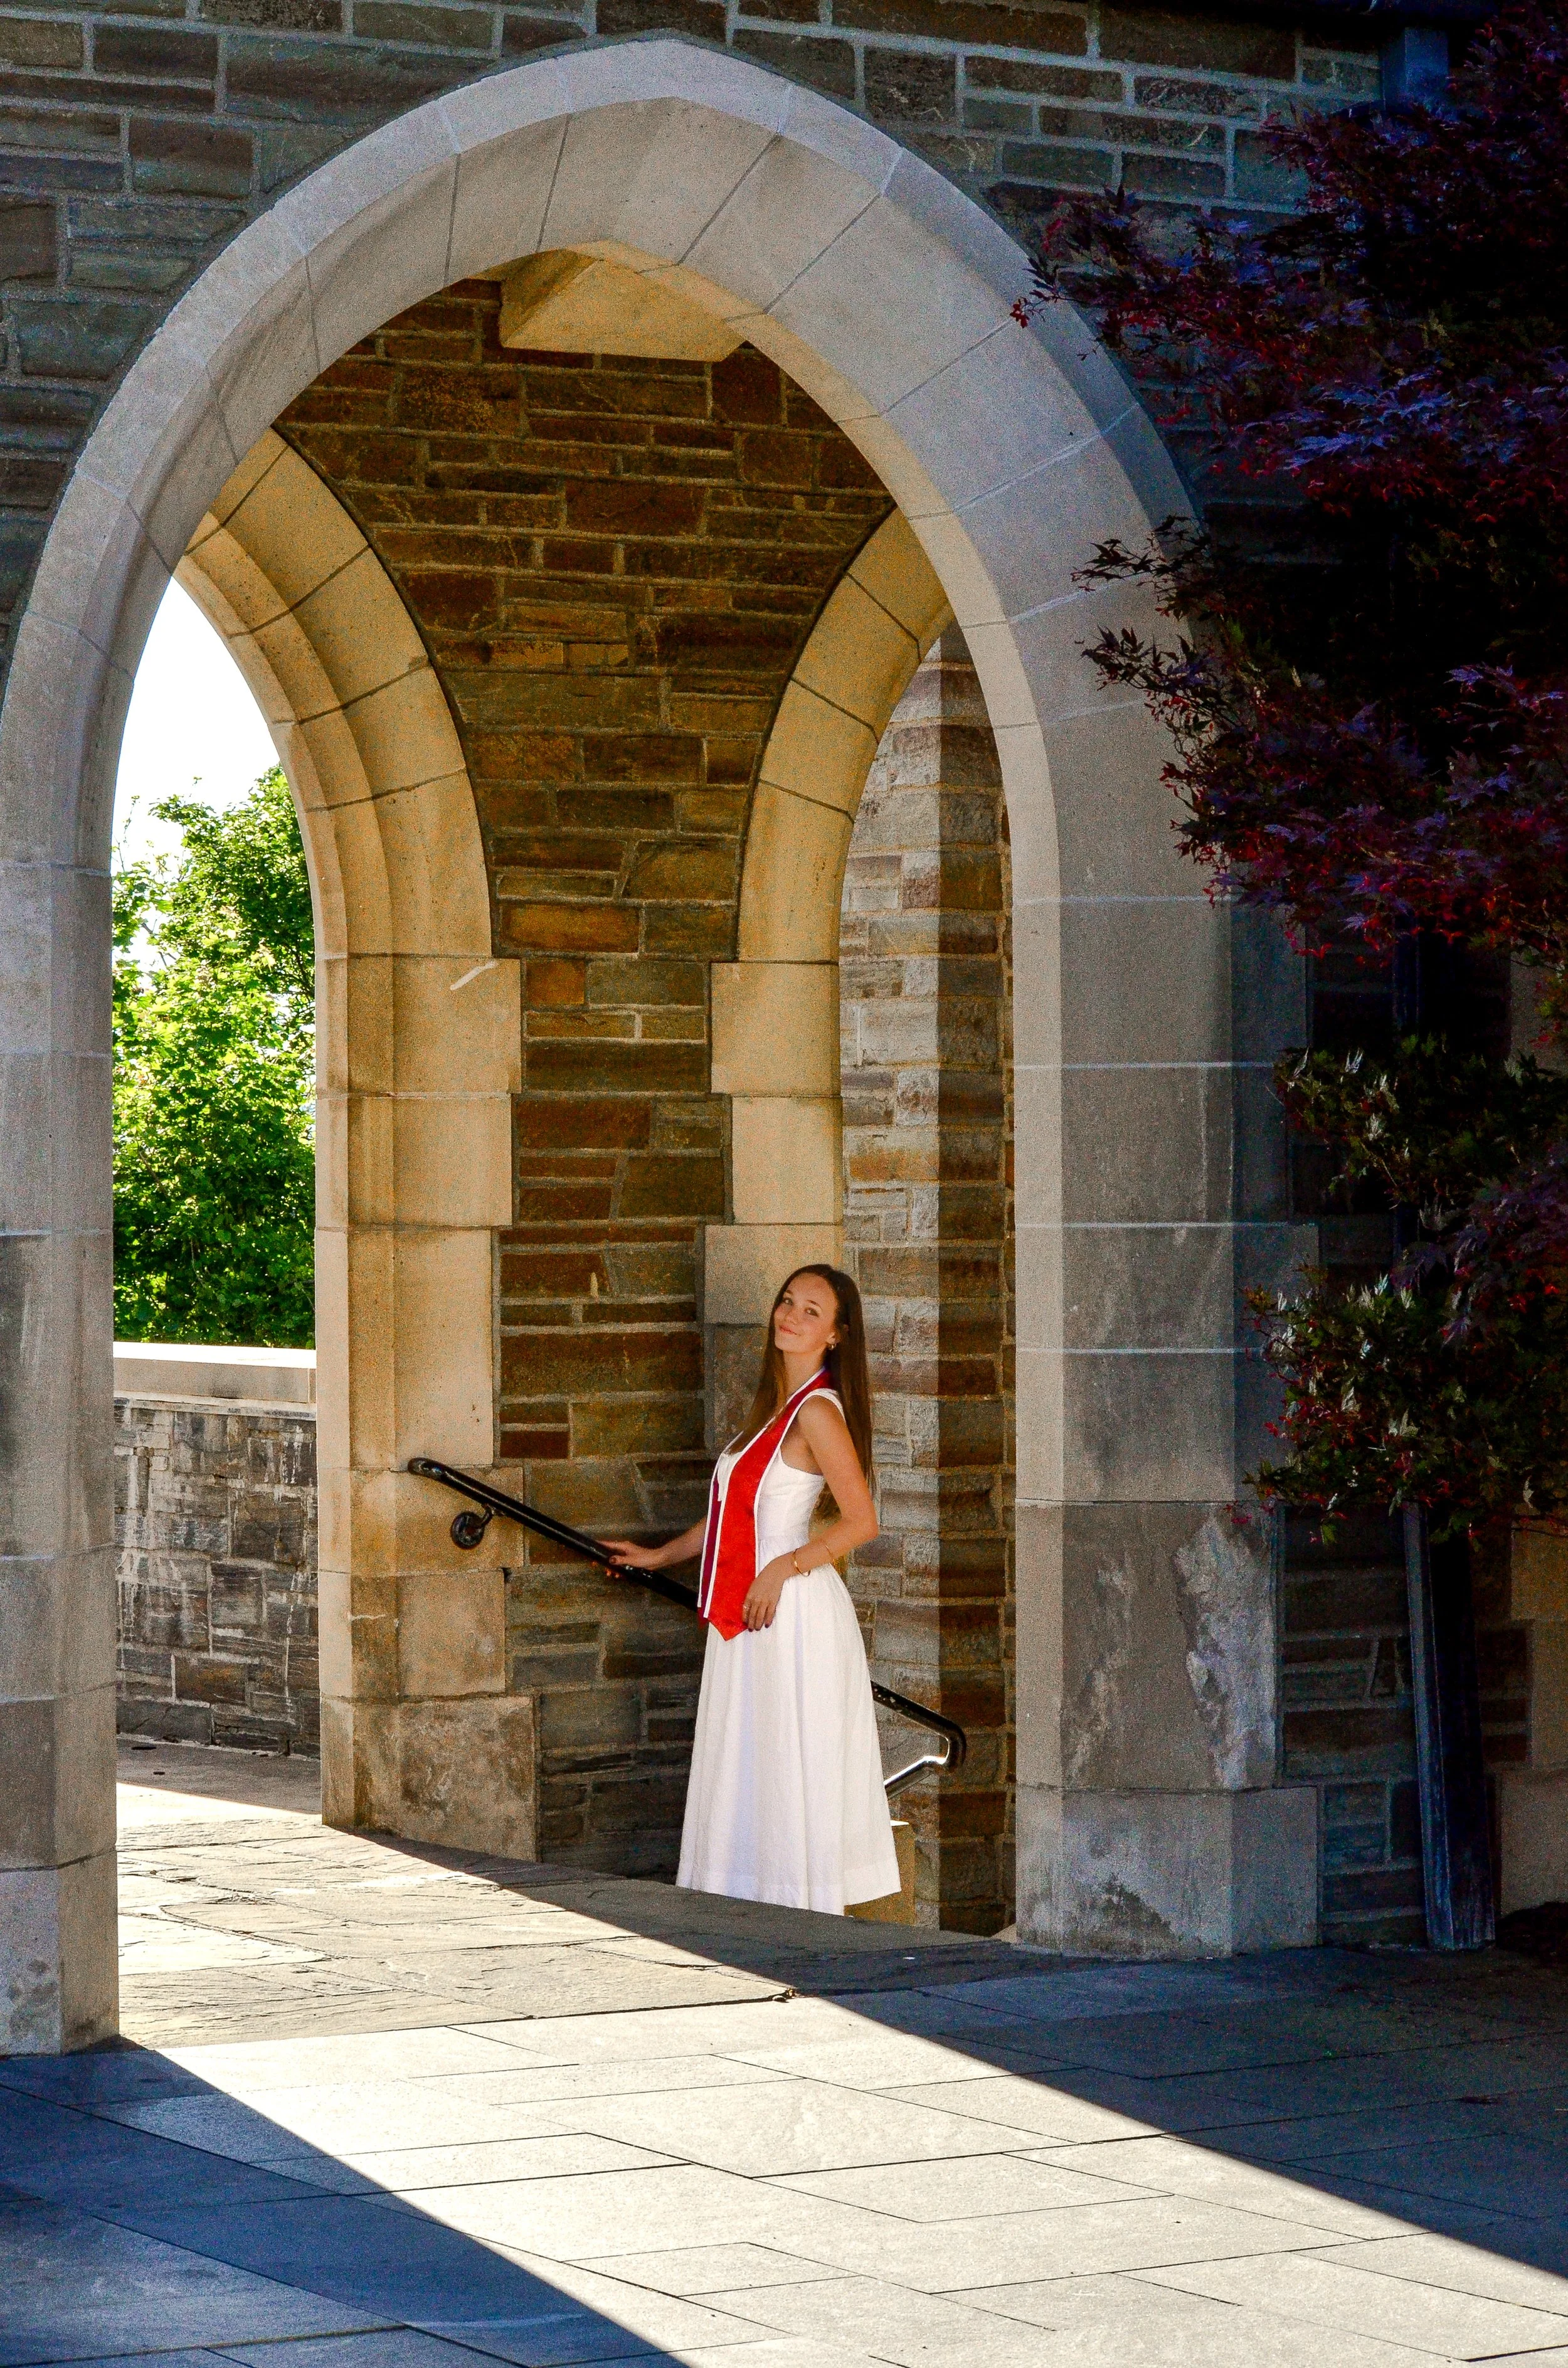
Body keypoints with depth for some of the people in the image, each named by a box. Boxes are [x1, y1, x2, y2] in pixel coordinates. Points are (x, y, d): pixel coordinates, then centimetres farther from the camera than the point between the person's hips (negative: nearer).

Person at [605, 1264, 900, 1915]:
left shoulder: (817, 1411, -13)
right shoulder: (776, 1404, 15)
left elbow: (861, 1521, -19)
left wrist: (782, 1569, -18)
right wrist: (660, 1556, 30)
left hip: (793, 1613, -9)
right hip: (753, 1617, 9)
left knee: (793, 1773, -5)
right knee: (746, 1774, 10)